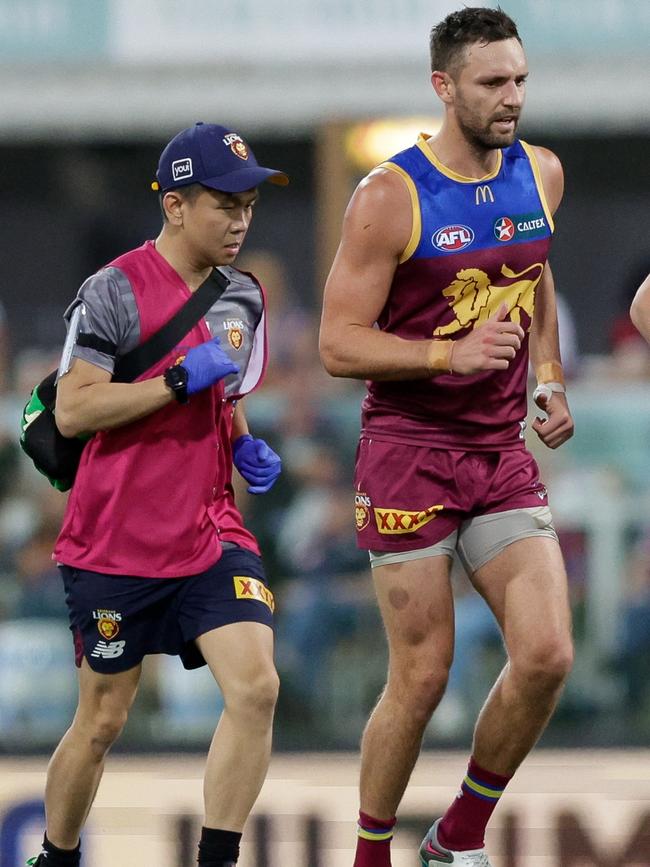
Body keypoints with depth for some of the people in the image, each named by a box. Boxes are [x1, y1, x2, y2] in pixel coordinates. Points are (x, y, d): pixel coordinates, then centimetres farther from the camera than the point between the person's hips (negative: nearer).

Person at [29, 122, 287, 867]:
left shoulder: (244, 299, 10)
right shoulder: (114, 292, -11)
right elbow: (72, 412, -18)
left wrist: (244, 446, 5)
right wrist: (182, 379, -21)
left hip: (211, 538, 5)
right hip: (115, 546, -5)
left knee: (255, 687, -16)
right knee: (102, 720, 5)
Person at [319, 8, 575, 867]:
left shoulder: (541, 175, 5)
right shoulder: (389, 199, -12)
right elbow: (339, 344, -12)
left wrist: (551, 377, 13)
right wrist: (452, 353, -25)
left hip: (503, 455, 5)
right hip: (409, 451, -5)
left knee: (546, 657, -9)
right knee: (422, 678, -3)